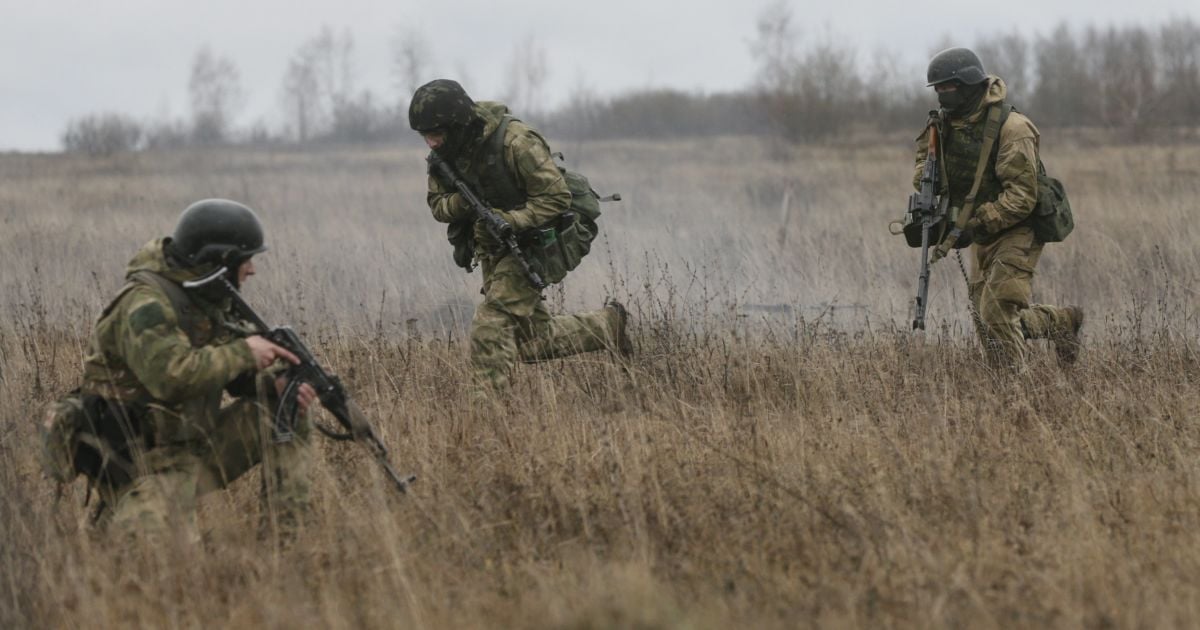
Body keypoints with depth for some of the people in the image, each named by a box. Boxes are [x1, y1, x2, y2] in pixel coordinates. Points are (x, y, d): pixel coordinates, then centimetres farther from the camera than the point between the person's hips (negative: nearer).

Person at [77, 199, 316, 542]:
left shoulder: (207, 299, 7)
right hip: (147, 464, -9)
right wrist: (243, 352, -25)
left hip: (195, 443, 9)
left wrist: (276, 385, -7)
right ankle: (115, 518, 4)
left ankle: (285, 534, 4)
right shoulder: (145, 304, -21)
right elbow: (172, 375, -35)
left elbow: (235, 371, 14)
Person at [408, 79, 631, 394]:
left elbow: (557, 197, -22)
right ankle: (606, 325, 35)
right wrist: (461, 202, -21)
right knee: (533, 341, 14)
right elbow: (437, 204, 3)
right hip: (493, 250, 8)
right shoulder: (446, 153, -4)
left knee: (491, 324, -22)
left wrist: (508, 221, -31)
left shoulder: (515, 142, -25)